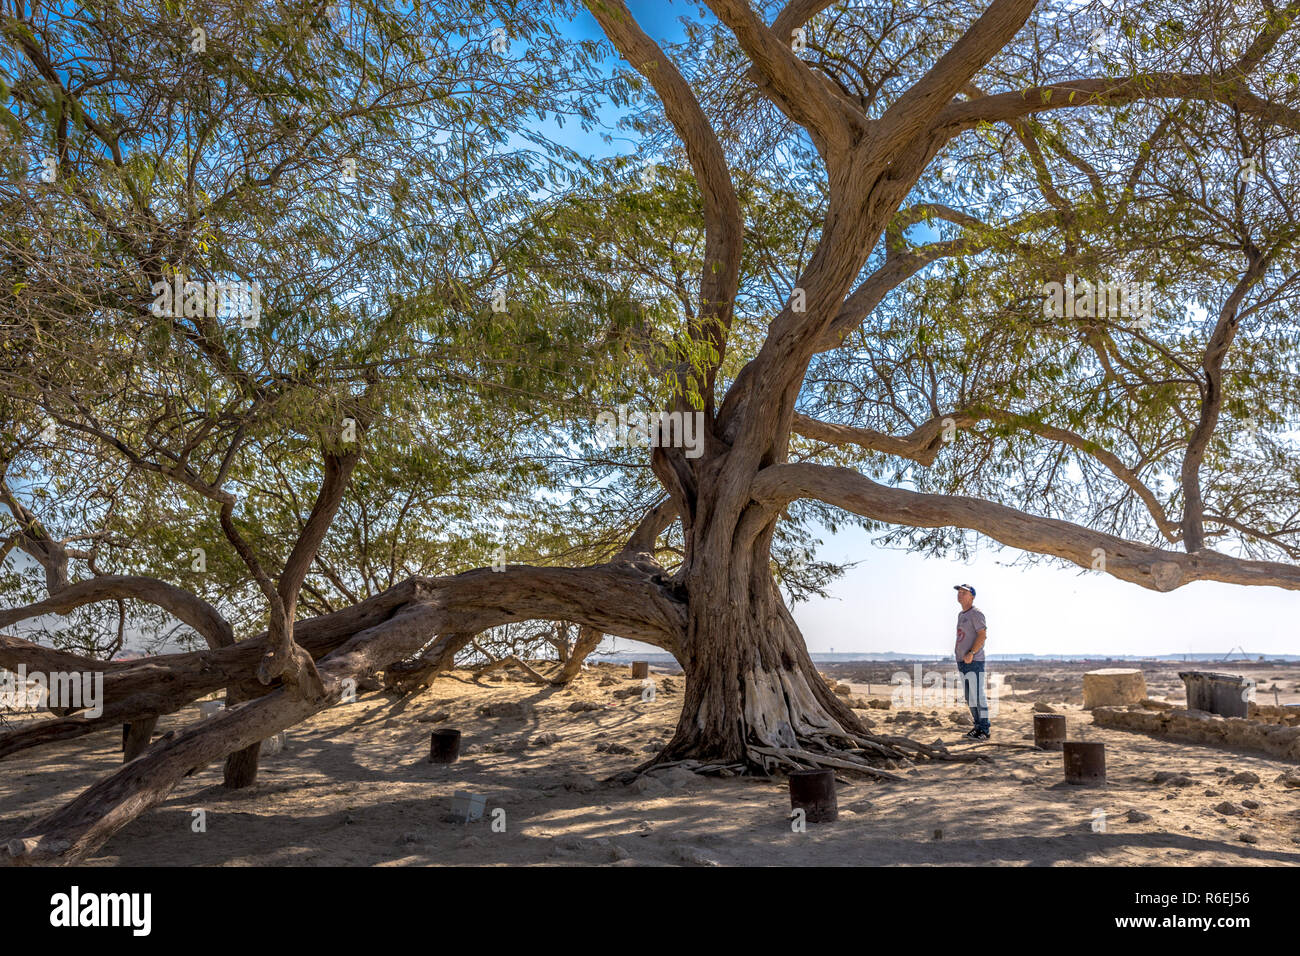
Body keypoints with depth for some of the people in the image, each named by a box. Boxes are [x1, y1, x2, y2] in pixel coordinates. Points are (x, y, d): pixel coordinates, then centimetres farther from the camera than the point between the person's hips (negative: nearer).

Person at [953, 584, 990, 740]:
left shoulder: (976, 613, -9)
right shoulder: (961, 615, 19)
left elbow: (982, 635, -17)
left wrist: (971, 653, -24)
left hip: (974, 661, -9)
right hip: (962, 661, 9)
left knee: (978, 695, -8)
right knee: (969, 697, 12)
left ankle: (984, 730, -4)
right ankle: (978, 726, 20)